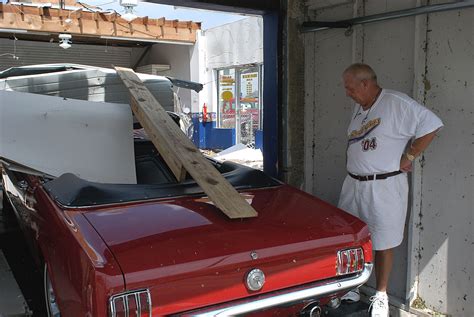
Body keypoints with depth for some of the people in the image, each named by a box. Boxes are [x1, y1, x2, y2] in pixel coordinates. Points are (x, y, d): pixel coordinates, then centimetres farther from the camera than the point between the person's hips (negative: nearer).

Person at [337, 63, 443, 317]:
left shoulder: (397, 103, -13)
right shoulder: (359, 108, 12)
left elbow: (431, 126, -16)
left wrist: (408, 157, -14)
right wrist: (355, 170, 9)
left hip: (384, 187, -7)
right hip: (353, 184, 7)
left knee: (383, 244, 5)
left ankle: (380, 296, 22)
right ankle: (351, 288, 29)